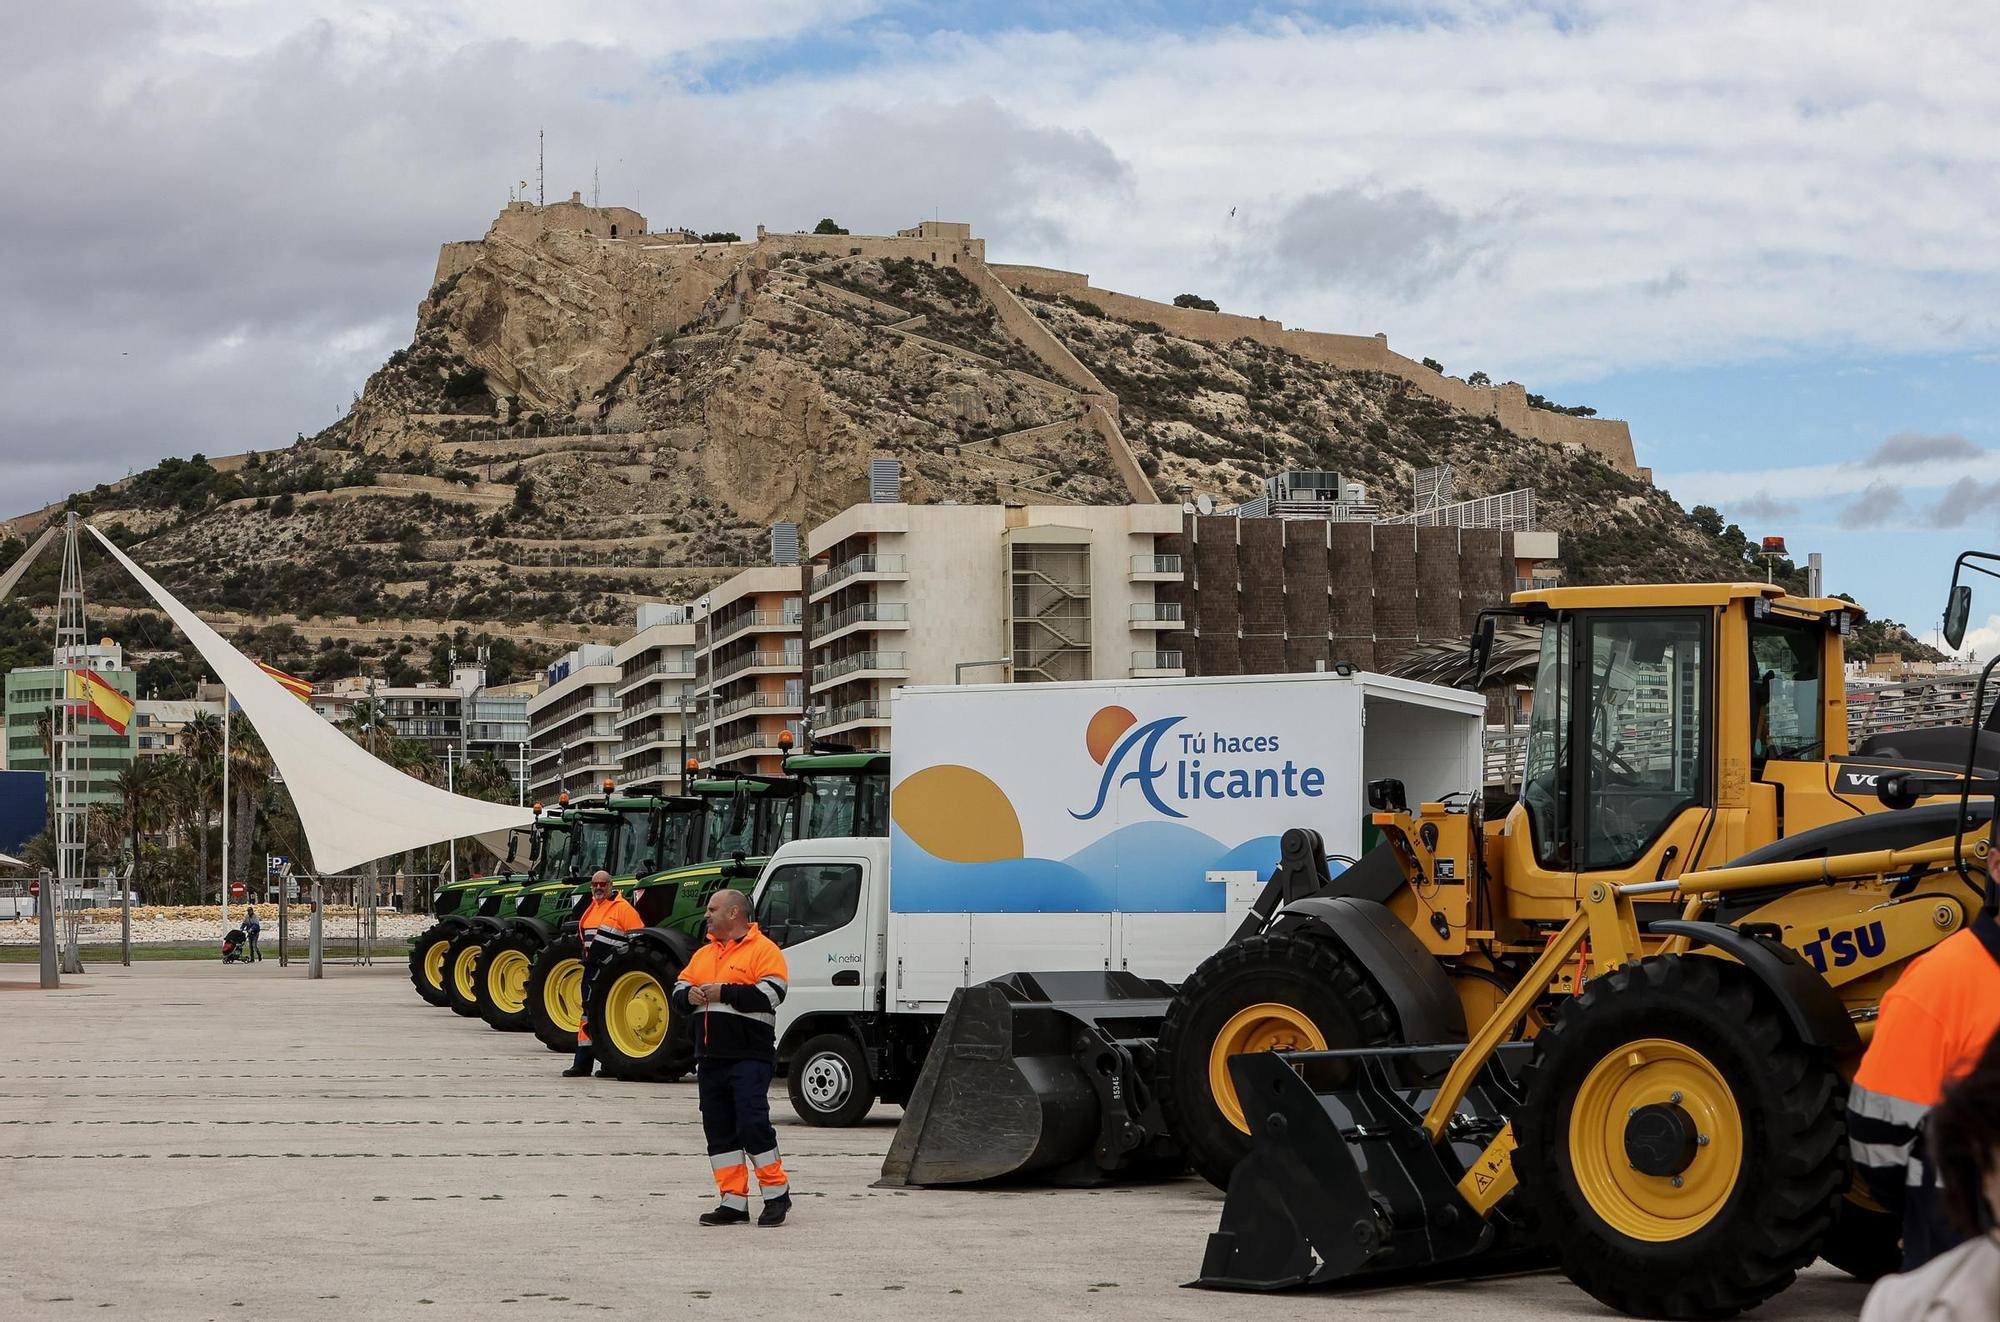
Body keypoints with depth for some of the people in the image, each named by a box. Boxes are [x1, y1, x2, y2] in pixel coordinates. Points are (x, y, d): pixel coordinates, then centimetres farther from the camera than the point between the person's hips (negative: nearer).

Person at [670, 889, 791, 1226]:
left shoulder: (764, 950, -3)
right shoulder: (703, 954, 21)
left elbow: (770, 995, -17)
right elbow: (678, 993, 20)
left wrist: (724, 992, -16)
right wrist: (688, 996, -3)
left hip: (750, 1057, -8)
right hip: (710, 1058, 8)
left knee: (753, 1124, -11)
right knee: (719, 1131, 6)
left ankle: (777, 1194, 2)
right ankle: (733, 1202, 10)